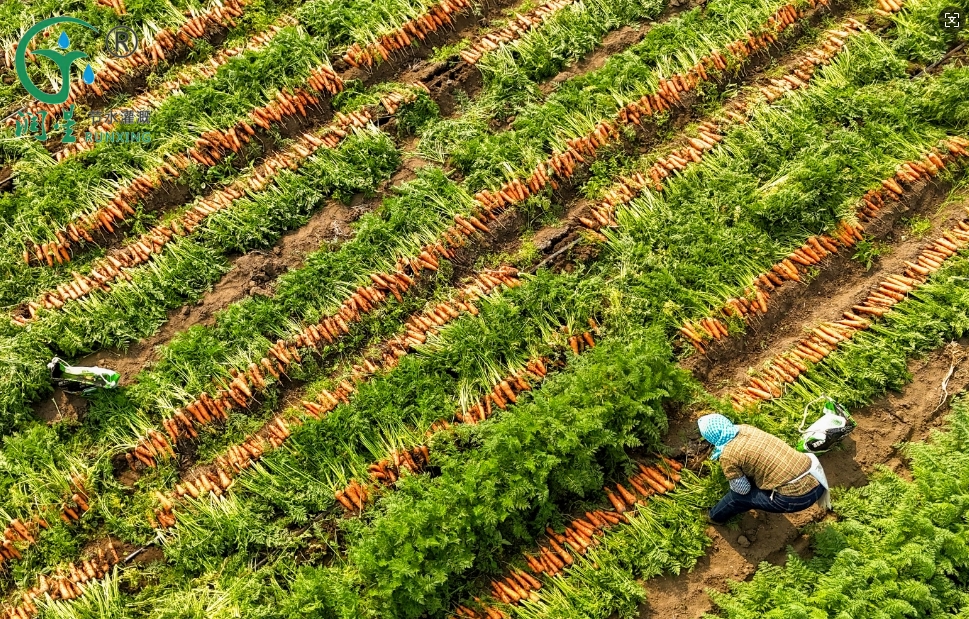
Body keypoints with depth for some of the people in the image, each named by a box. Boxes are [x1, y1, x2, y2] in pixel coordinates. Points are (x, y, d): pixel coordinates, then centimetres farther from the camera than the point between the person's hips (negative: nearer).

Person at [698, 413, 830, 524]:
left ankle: (716, 516, 39)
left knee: (737, 496, 12)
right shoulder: (745, 428, 10)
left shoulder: (727, 455, -11)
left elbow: (742, 489, 2)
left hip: (797, 495, -7)